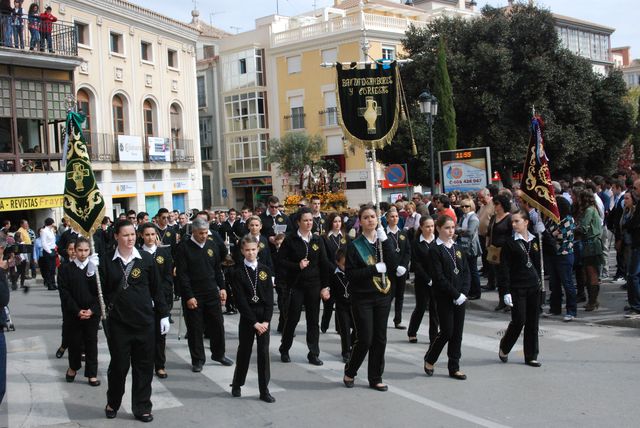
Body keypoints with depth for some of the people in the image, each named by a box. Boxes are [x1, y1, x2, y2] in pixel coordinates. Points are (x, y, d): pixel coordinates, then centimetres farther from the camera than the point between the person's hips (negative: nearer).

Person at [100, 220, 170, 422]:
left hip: (144, 321, 1)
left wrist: (164, 314, 4)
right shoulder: (108, 261, -2)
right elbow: (102, 291, 2)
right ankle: (113, 403, 32)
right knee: (119, 364, 8)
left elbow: (156, 288, 4)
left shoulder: (146, 258, -2)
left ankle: (142, 407, 20)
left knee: (144, 365, 6)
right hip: (118, 322, 0)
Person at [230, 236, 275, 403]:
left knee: (264, 352, 2)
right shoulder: (238, 272, -5)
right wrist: (254, 322, -14)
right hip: (247, 317, -2)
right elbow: (241, 300, -10)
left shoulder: (265, 270, 2)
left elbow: (269, 297, -1)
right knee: (244, 351, 10)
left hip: (264, 317, 2)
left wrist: (266, 320, -10)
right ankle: (237, 384, 28)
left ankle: (264, 390, 9)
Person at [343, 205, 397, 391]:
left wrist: (384, 240, -15)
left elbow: (394, 265, -9)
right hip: (362, 298, -4)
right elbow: (350, 274, -12)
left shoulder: (385, 242, 6)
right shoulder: (354, 246, -6)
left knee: (380, 339, 7)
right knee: (365, 339, -4)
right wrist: (375, 268, -18)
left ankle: (375, 378, 19)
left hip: (383, 295, 4)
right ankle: (349, 372, 19)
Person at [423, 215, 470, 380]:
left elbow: (466, 272, 8)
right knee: (447, 331, -5)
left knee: (457, 332, 7)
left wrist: (464, 293, -7)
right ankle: (429, 359, 18)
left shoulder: (457, 248, 11)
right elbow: (439, 277, -15)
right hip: (444, 297, -6)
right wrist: (455, 294, -17)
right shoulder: (435, 249, -9)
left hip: (460, 297, 6)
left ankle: (454, 367, 16)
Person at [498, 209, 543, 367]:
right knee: (519, 320, -5)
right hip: (517, 288, -5)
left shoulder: (535, 240, 6)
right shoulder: (510, 243, -8)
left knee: (533, 322, 7)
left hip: (534, 286, 5)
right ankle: (504, 348, 20)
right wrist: (506, 292, -14)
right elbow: (505, 269, -10)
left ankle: (531, 356, 16)